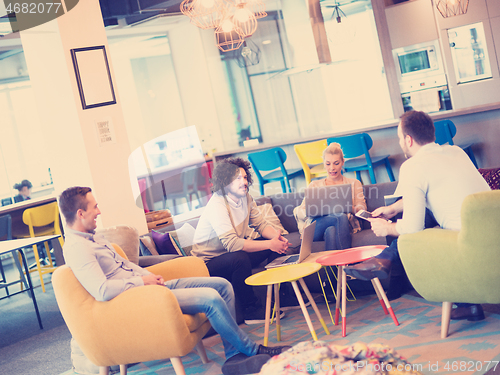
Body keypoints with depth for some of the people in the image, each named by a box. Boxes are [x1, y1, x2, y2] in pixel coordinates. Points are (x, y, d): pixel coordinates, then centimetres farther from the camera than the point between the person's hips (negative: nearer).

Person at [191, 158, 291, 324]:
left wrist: (277, 236, -23)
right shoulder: (217, 205, -26)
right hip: (210, 261, -8)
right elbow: (232, 243, -35)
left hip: (234, 253, 8)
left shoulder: (245, 197, 0)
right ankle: (252, 311, -21)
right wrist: (270, 244, -35)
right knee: (240, 258, -38)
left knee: (277, 245, -4)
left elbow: (261, 224, 0)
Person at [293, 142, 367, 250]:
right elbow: (299, 213, 15)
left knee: (331, 230, -39)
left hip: (347, 226, 0)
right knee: (341, 217, -36)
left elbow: (362, 209, 12)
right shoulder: (314, 185, 27)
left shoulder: (354, 183, 26)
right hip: (316, 227, 0)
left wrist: (350, 208, -15)